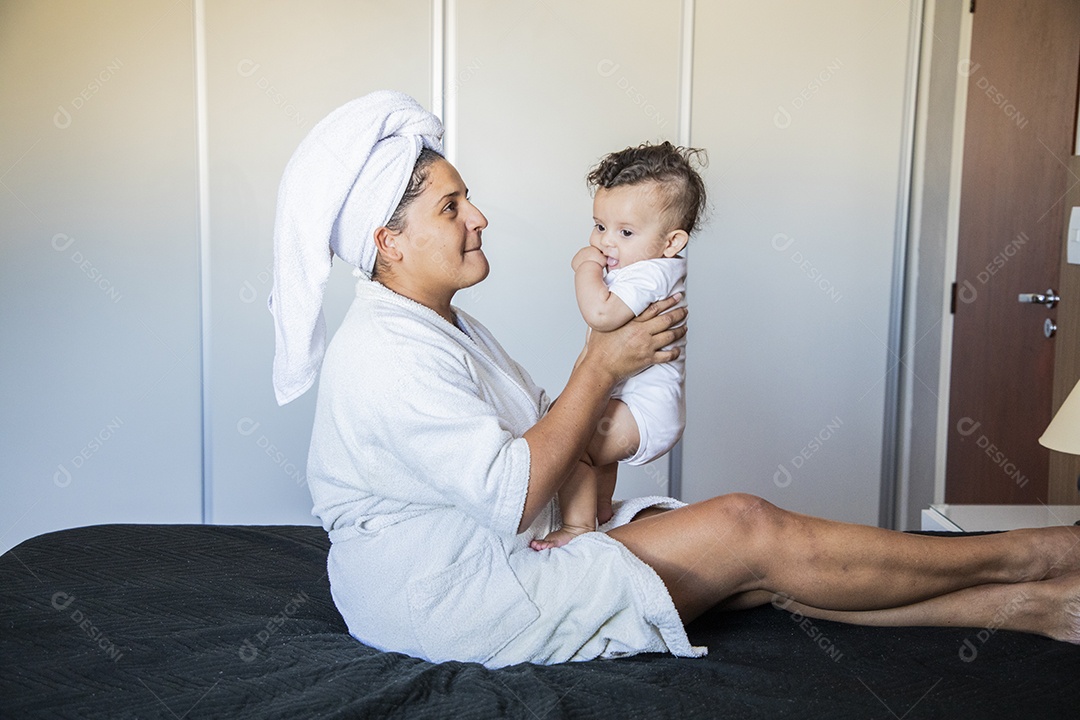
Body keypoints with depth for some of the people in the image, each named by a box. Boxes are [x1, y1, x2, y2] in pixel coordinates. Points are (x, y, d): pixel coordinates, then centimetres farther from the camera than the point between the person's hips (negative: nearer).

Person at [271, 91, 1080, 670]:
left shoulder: (438, 325, 13)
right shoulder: (386, 354, -21)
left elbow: (536, 431, 11)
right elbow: (515, 496, -26)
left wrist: (608, 354, -4)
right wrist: (602, 368, -16)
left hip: (505, 557, 9)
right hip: (448, 603, -9)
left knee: (759, 575, -4)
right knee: (747, 531, -14)